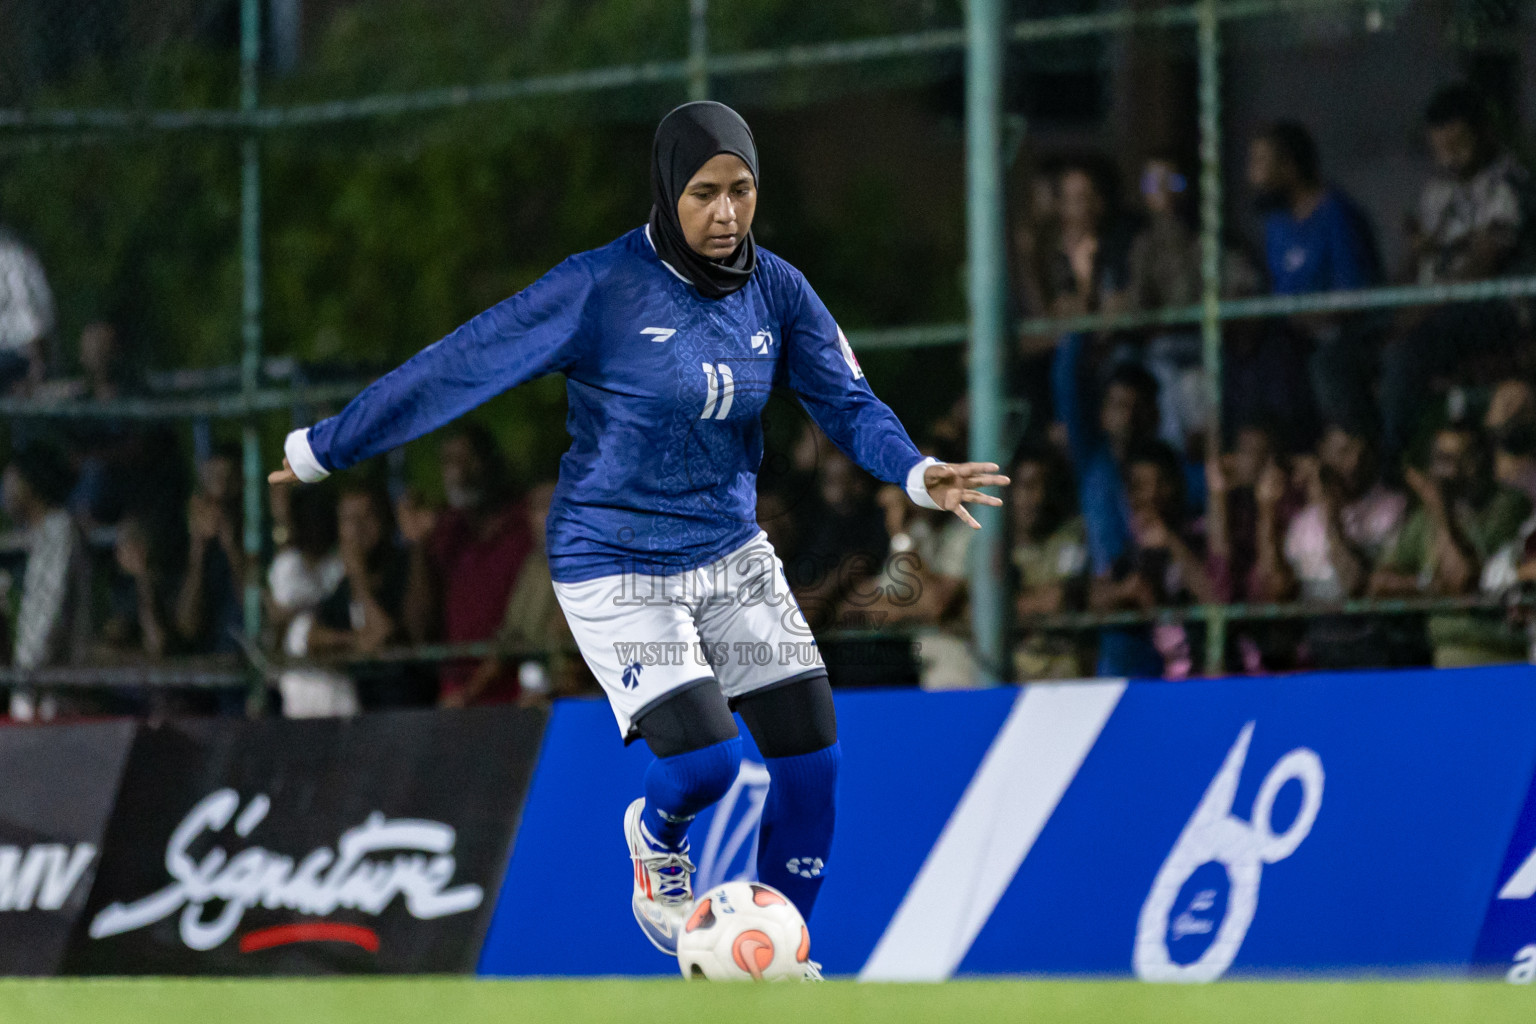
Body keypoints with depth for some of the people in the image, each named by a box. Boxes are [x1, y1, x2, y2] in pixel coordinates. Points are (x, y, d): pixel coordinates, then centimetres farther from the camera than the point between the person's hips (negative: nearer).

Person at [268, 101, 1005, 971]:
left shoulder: (776, 290, -2)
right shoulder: (600, 288, -18)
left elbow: (848, 404, -2)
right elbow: (460, 368, -14)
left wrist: (919, 473, -23)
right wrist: (325, 448, -9)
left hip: (731, 552, 5)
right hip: (616, 566, -5)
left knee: (812, 756, -2)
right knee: (706, 763, -19)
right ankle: (657, 840, 19)